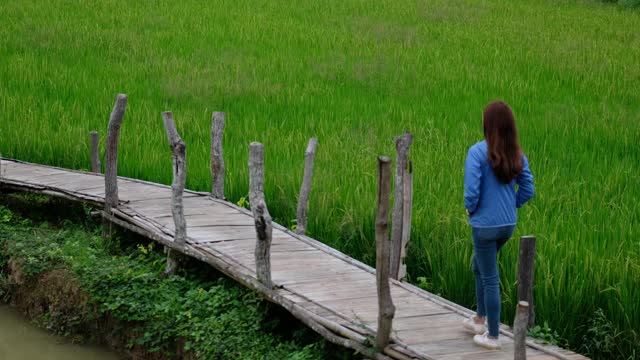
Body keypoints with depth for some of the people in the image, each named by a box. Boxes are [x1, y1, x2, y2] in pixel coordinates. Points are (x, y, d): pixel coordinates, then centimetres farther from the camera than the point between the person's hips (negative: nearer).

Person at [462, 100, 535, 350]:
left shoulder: (478, 152, -18)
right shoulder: (517, 155, 0)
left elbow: (471, 191, -21)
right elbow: (527, 190, 3)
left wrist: (470, 209, -2)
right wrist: (508, 206, 13)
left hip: (485, 224, -6)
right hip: (508, 224, 6)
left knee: (489, 278, 5)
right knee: (479, 266, 27)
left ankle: (492, 336, 15)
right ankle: (480, 320, 37)